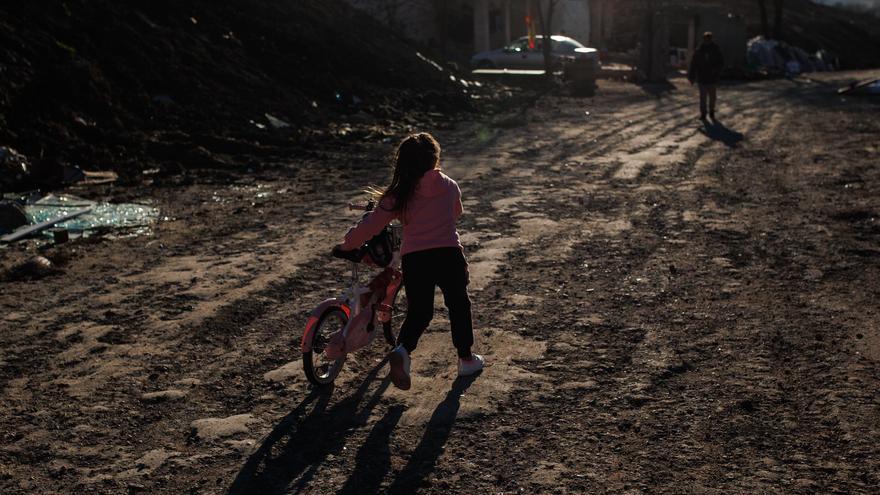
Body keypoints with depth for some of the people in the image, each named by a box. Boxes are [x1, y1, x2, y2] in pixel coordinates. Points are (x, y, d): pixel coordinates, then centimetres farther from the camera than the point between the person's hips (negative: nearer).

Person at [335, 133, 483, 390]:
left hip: (414, 258, 0)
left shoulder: (398, 196, 5)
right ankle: (466, 358, 29)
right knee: (458, 305, 20)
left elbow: (371, 225, 2)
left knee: (418, 312, 14)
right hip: (449, 254, 0)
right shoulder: (449, 187, 10)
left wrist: (347, 244, 17)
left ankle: (402, 349, -12)